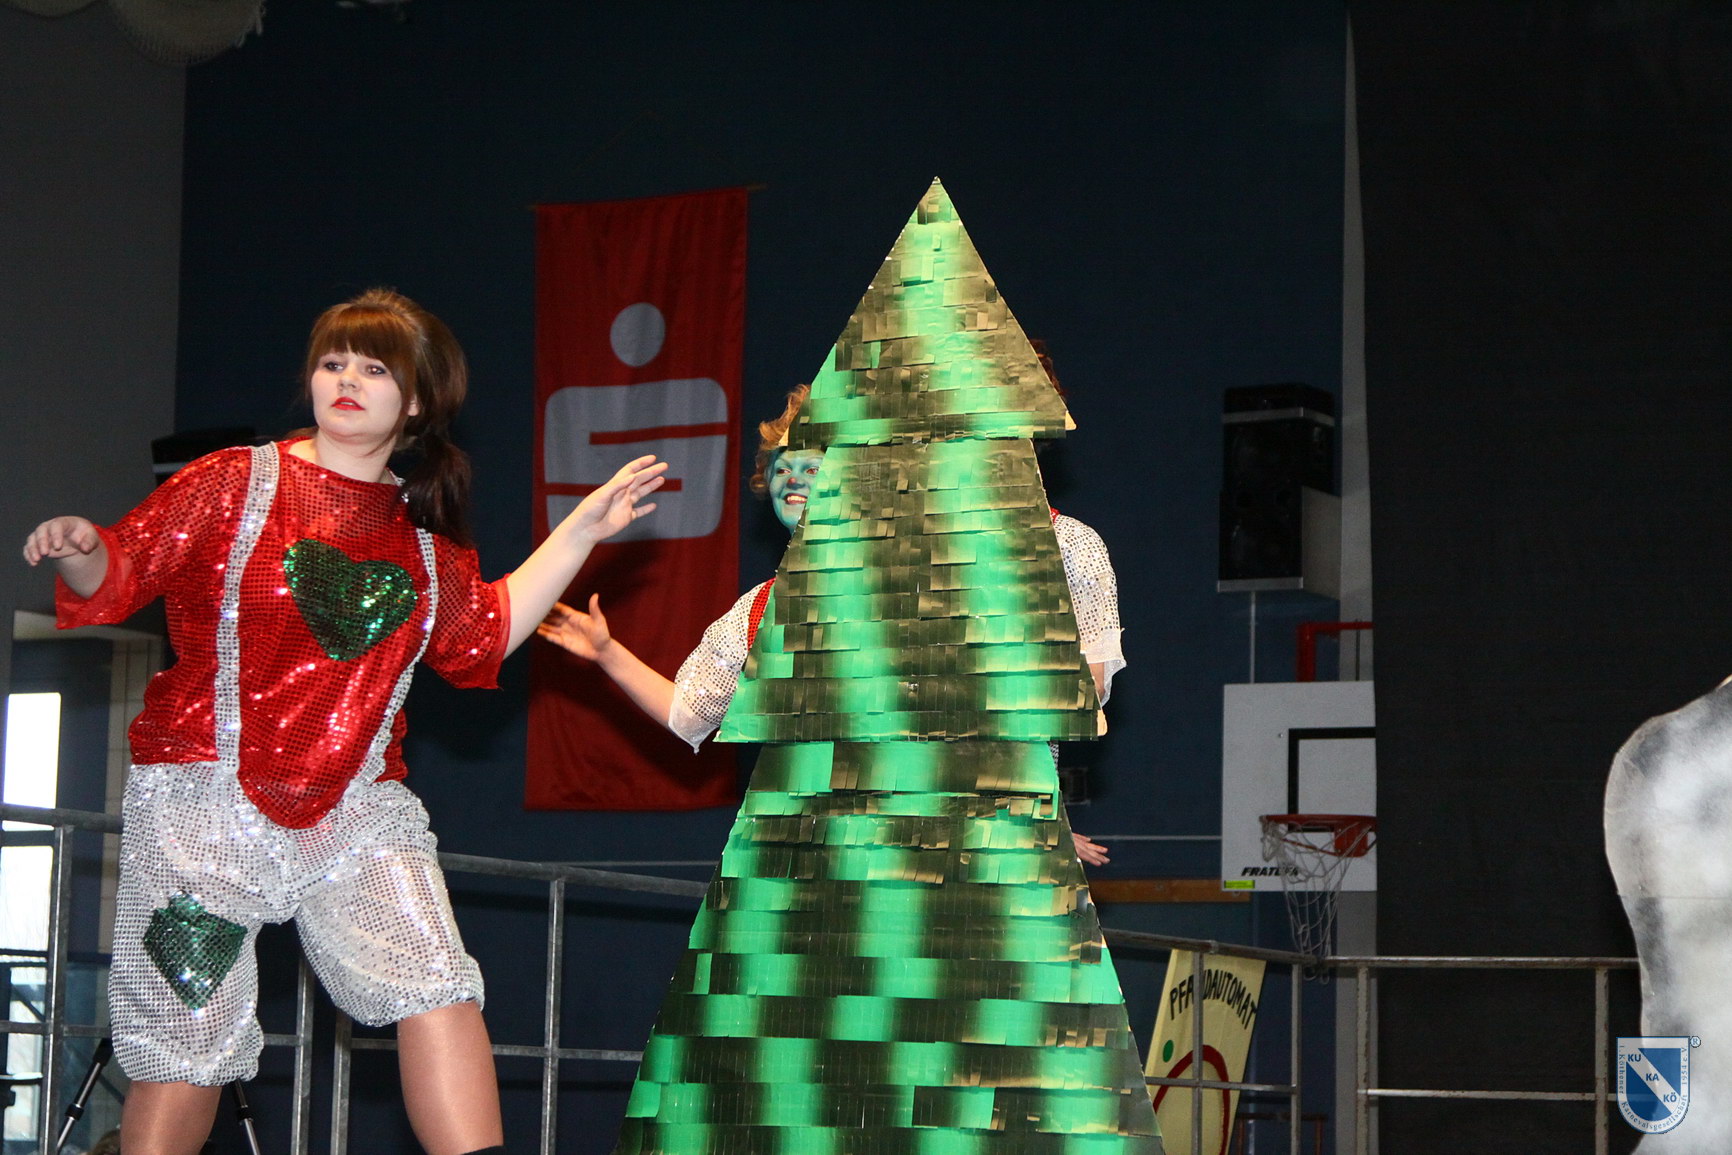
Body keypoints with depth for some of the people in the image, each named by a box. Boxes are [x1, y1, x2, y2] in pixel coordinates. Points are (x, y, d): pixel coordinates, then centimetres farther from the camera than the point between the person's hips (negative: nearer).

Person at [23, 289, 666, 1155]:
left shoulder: (423, 532, 15)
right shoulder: (233, 483, 1)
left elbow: (481, 636, 22)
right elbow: (116, 579, 0)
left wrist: (581, 532, 19)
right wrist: (80, 551, -24)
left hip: (356, 808, 4)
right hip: (206, 796, -4)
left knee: (438, 992, -14)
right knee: (188, 1044, -3)